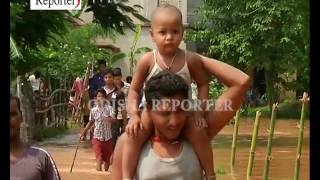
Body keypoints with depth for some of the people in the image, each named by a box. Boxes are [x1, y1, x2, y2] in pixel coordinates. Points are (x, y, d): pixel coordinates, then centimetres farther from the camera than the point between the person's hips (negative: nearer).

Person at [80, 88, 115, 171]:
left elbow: (113, 119, -24)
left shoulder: (109, 109, -8)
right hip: (97, 138, 0)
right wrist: (83, 133, 18)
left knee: (107, 160, 14)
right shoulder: (93, 110, 0)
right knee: (99, 160, -13)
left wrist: (108, 118, -44)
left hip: (108, 138, 0)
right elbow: (90, 123, 15)